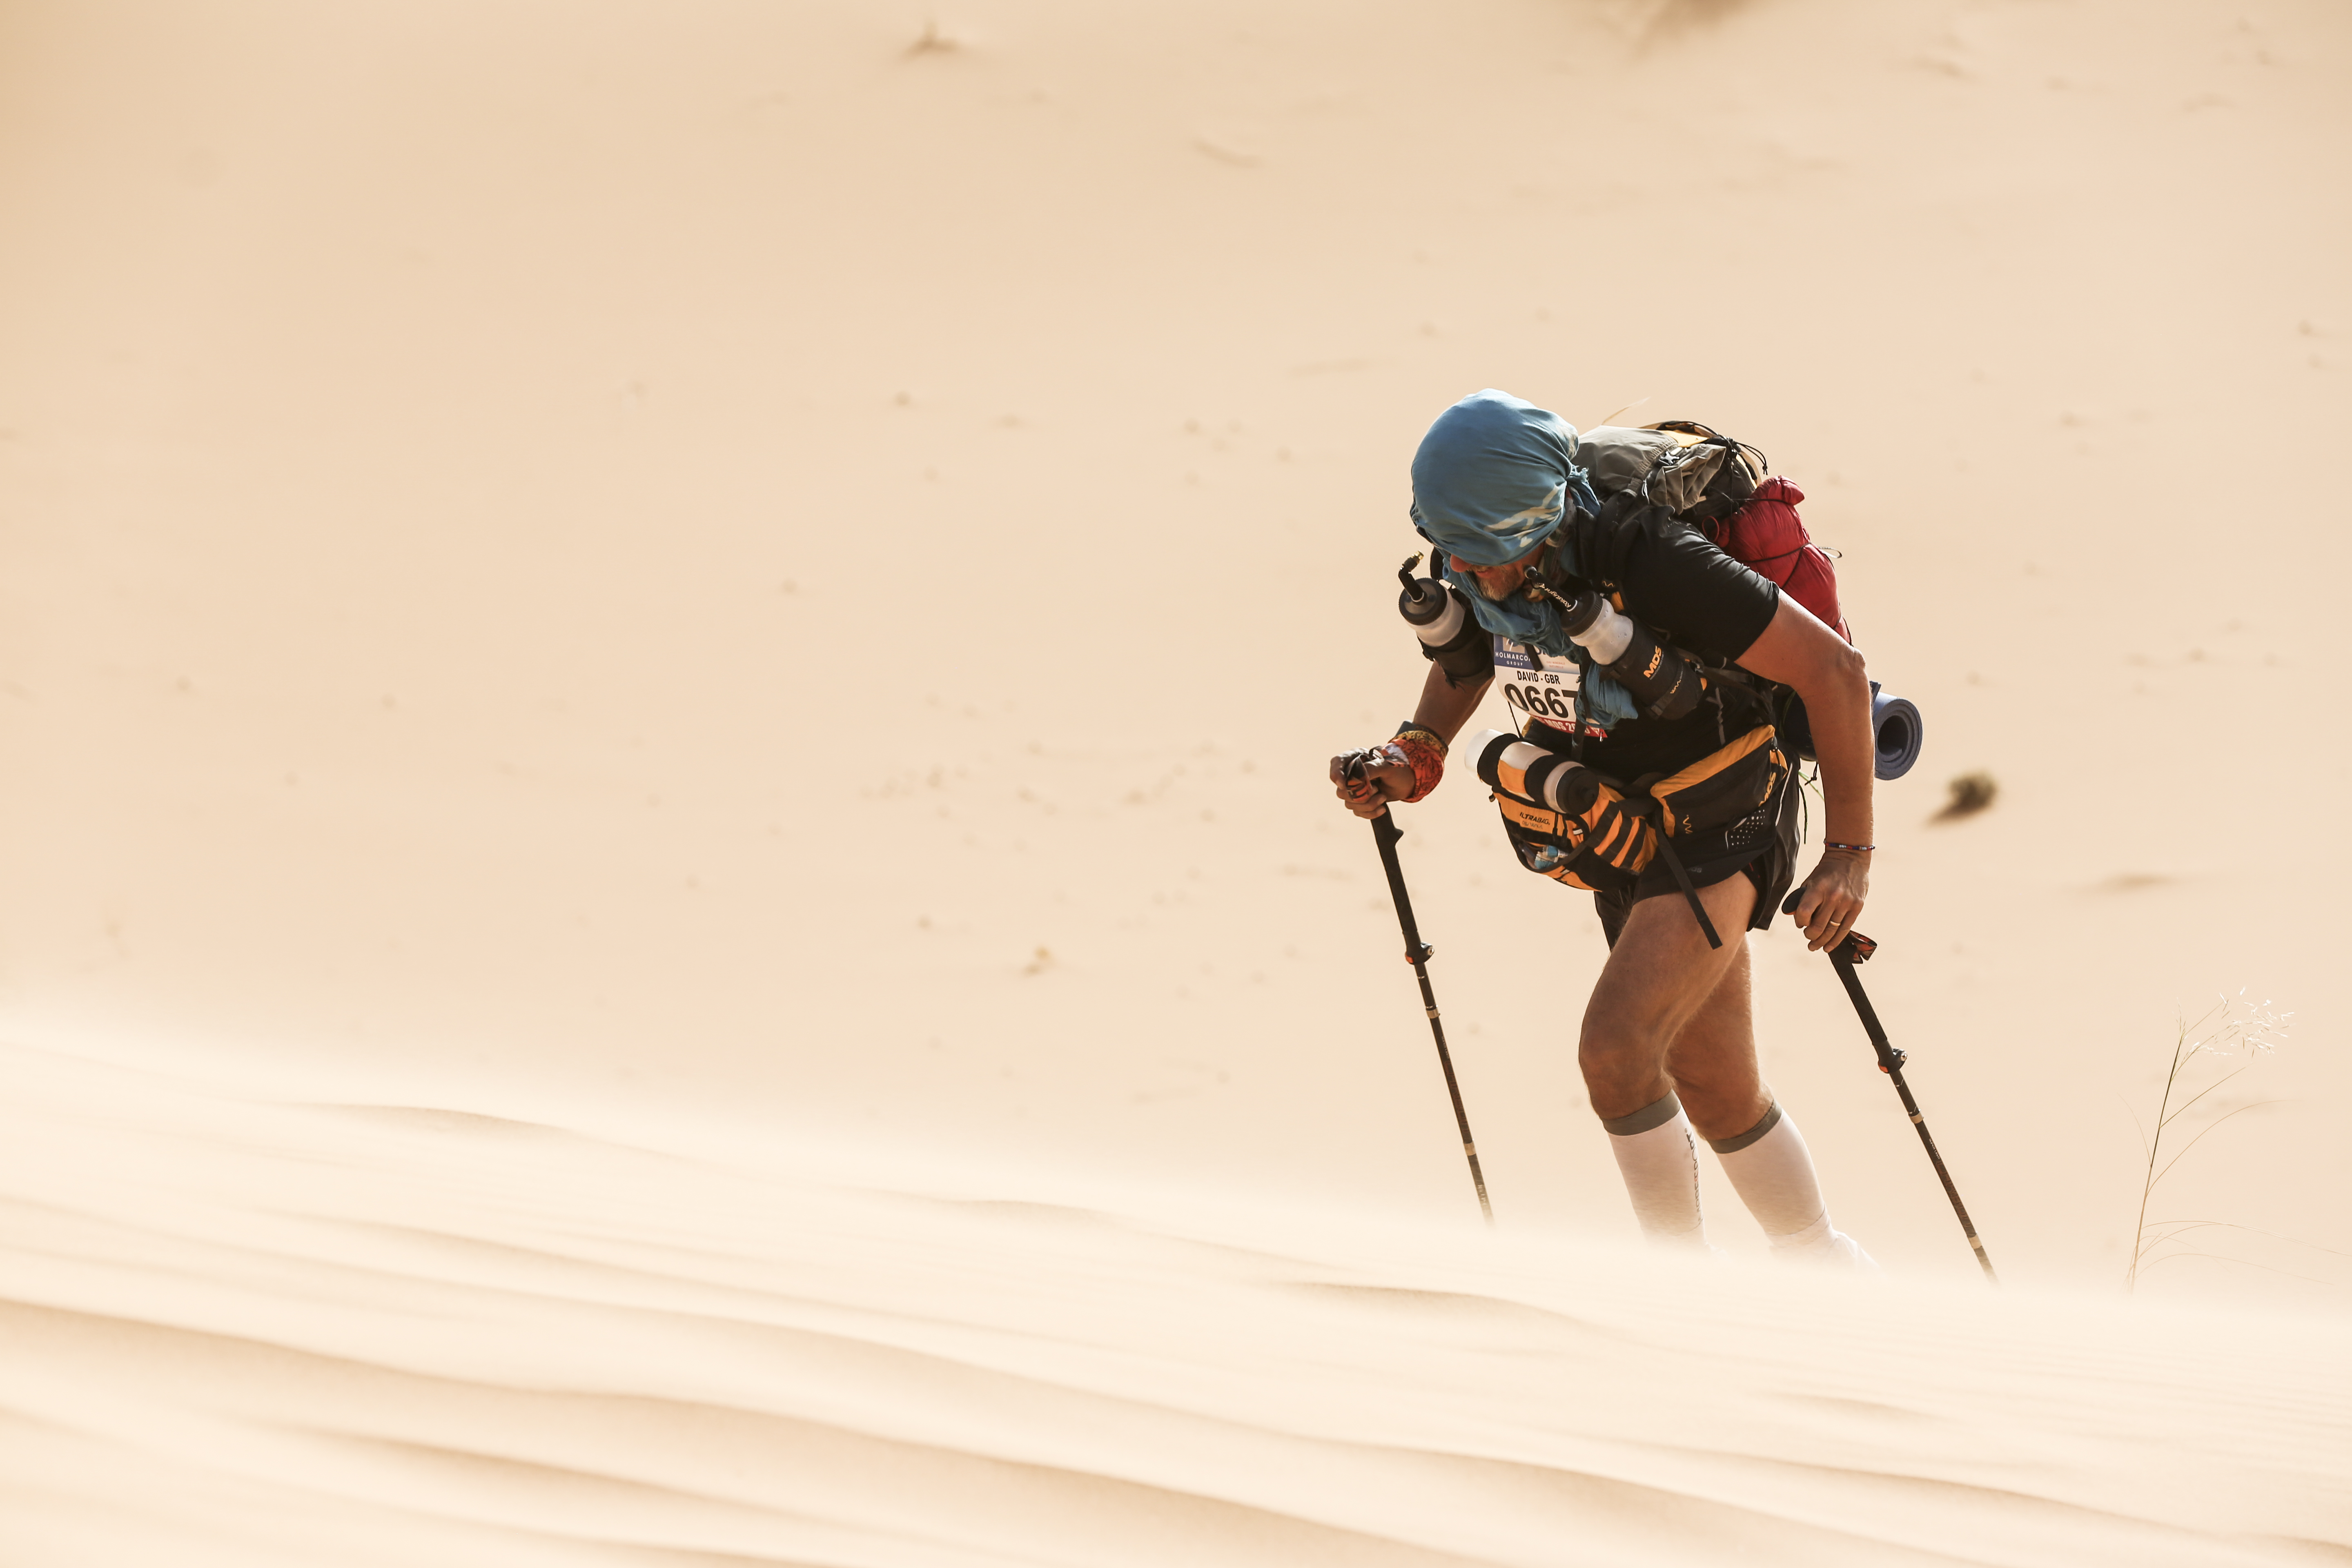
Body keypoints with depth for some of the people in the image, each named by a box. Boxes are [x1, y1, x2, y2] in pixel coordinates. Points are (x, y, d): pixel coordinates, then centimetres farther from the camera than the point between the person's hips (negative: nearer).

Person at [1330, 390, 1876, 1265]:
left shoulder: (1649, 562, -34)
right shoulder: (1473, 566, -13)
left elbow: (1833, 669, -27)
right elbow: (1465, 656, 12)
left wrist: (1849, 855, -22)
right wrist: (1411, 759, -7)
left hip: (1719, 825, -7)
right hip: (1618, 832, 7)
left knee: (1614, 1052, -21)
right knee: (1713, 1091, 16)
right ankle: (1828, 1276, 37)